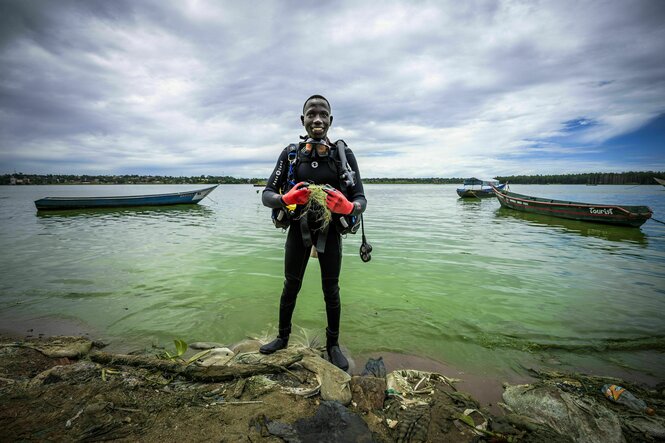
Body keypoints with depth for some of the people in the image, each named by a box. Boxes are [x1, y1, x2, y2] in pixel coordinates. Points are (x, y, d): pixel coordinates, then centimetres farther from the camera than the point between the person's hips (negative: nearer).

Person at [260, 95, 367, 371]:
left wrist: (348, 207, -33)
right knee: (291, 285, 14)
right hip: (298, 229, 1)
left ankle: (333, 345, 30)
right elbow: (267, 195, -8)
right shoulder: (290, 154, -5)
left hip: (329, 231, 0)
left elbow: (361, 200, -9)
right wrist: (286, 199, -31)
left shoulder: (344, 154, -7)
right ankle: (283, 337, 36)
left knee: (331, 289, 10)